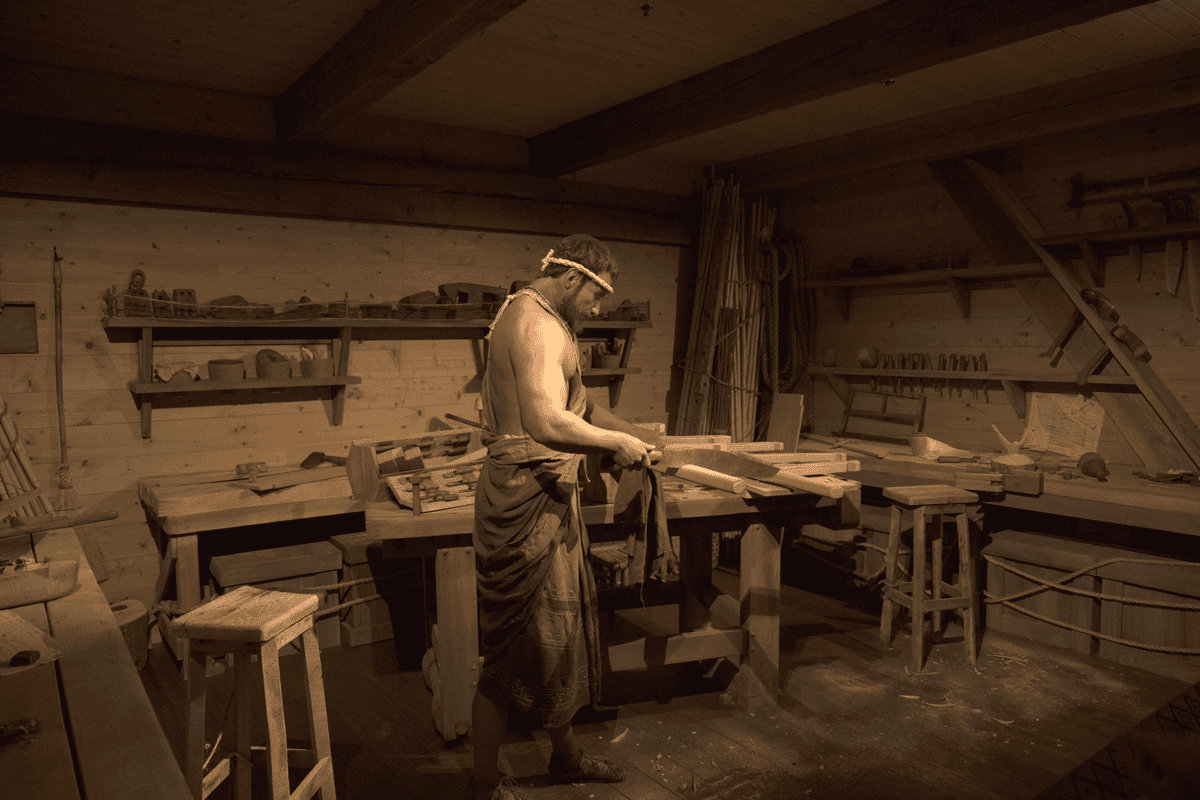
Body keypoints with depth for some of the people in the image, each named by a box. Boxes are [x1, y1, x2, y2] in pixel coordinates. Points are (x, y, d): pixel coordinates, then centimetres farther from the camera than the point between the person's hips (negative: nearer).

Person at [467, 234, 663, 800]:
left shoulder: (529, 315, 17)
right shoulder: (537, 325, -18)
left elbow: (570, 402, 24)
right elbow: (548, 424, -29)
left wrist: (629, 432, 17)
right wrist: (617, 443, -15)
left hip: (546, 498, 11)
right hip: (527, 500, -11)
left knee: (564, 630, 20)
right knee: (516, 646, 2)